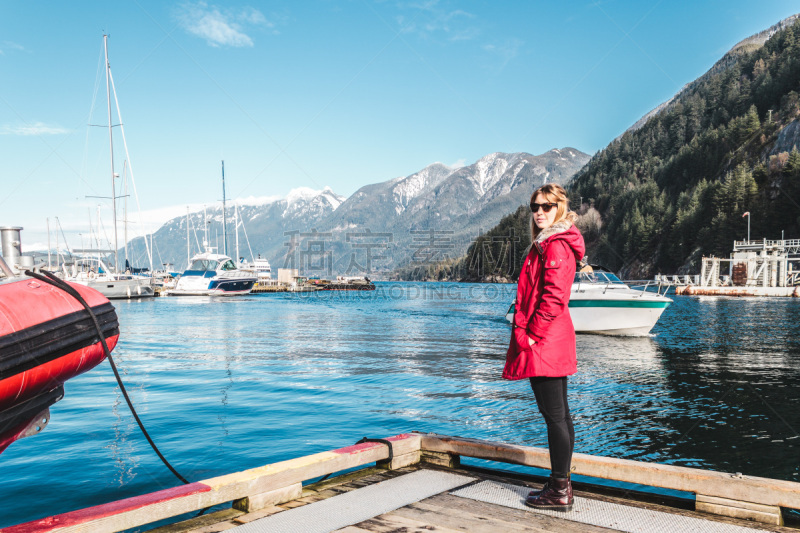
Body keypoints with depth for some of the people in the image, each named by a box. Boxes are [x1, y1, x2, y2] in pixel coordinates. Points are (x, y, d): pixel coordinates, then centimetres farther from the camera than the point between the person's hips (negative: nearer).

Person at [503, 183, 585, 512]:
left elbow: (554, 297, -21)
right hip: (552, 341, 11)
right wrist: (524, 331, 18)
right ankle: (561, 485, 23)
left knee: (554, 415, -5)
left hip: (544, 341, -11)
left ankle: (559, 492, 2)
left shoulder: (554, 245, -13)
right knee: (559, 414, 13)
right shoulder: (548, 243, 20)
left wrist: (531, 334, -16)